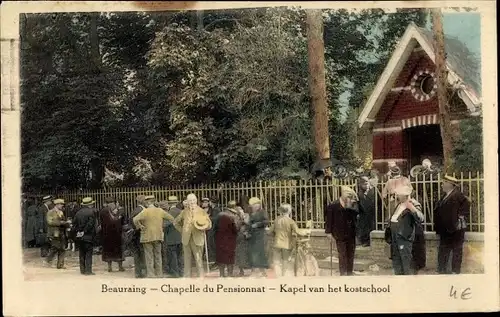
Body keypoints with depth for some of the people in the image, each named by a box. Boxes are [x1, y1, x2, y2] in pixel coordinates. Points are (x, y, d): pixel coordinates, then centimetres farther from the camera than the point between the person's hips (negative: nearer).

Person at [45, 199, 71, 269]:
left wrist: (66, 223, 4)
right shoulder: (51, 212, -3)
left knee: (62, 249, 2)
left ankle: (60, 264, 6)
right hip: (54, 233, -7)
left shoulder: (61, 213, 20)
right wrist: (60, 222, -18)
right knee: (55, 248, -10)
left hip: (62, 234, 7)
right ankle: (48, 261, 7)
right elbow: (49, 222, -15)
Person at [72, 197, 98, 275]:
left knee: (82, 254, 12)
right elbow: (90, 224, -15)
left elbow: (74, 224, 7)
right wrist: (84, 231, -8)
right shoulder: (92, 212, -8)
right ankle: (88, 270, -5)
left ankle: (82, 270, 15)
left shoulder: (78, 212, 9)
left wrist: (76, 233, 8)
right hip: (88, 236, -5)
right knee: (88, 254, -1)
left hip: (79, 237, 6)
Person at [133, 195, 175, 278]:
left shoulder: (145, 211, -12)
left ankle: (150, 275, 3)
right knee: (158, 256, 12)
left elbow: (135, 219, -25)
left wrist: (139, 226, -8)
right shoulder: (160, 211, 0)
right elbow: (171, 218, 6)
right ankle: (159, 274, 15)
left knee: (149, 257, 3)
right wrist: (162, 227, 13)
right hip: (158, 236, 4)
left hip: (147, 237, -4)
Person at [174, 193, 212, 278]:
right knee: (187, 260, 8)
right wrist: (182, 231, 10)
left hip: (197, 239, -3)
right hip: (186, 239, 3)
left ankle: (201, 277, -1)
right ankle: (187, 277, 15)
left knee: (199, 260, -6)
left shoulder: (202, 212, 3)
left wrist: (202, 227, -16)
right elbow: (176, 223, 21)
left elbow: (209, 225, 3)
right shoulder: (184, 212, 9)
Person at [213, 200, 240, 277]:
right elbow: (236, 229, -14)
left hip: (219, 239, 4)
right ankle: (230, 274, 7)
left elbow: (215, 227, 5)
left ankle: (222, 274, 15)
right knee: (230, 257, 5)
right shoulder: (233, 217, -11)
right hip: (230, 239, -4)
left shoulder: (219, 215, 1)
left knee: (221, 256, 11)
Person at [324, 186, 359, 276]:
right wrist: (329, 232, -10)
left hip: (351, 235, 5)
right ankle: (343, 274, 7)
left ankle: (350, 273, 27)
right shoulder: (333, 206, -12)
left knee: (351, 255, 14)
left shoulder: (352, 205, -1)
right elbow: (328, 220, -9)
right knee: (342, 255, -1)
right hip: (340, 235, -4)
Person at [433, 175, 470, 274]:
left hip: (455, 229, -9)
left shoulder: (457, 195, -13)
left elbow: (467, 203, -26)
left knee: (456, 250, 3)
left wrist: (460, 216, -20)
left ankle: (455, 271, 10)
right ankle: (442, 270, 22)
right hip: (445, 229, 9)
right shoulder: (445, 196, 13)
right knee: (443, 251, 14)